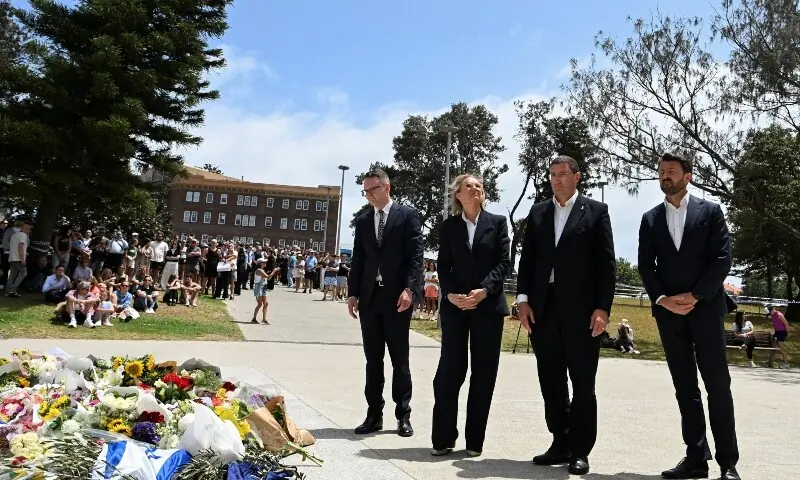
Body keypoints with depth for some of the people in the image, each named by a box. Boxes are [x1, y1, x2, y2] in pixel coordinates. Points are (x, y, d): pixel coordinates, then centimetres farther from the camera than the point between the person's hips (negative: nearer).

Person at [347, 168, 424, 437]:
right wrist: (353, 293, 6)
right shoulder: (362, 221, 15)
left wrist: (409, 289, -17)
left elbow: (415, 255, -7)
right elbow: (357, 260, 14)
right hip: (369, 298, 4)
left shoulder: (407, 215, 0)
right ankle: (374, 415, 14)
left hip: (397, 298, -4)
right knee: (373, 360, 7)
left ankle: (403, 416, 13)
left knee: (399, 360, 4)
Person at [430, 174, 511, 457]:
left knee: (483, 373, 3)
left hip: (488, 304, 0)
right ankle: (443, 439, 9)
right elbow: (443, 265, 5)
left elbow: (504, 262, -1)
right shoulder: (449, 226, 9)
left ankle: (474, 440, 13)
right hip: (455, 304, 0)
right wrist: (450, 294, -12)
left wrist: (484, 290, -15)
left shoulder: (497, 222, 6)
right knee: (449, 370, -1)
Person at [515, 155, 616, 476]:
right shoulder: (537, 212, 14)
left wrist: (602, 307, -10)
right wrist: (523, 299, 0)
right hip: (543, 309, 4)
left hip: (581, 310, -4)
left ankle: (580, 451, 13)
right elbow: (527, 259, 11)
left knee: (583, 384, 3)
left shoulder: (595, 211, 3)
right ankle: (561, 444, 20)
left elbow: (606, 263, -2)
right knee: (551, 383, 9)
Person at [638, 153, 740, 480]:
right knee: (685, 388, 5)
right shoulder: (650, 219, 12)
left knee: (717, 385, -3)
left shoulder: (710, 211, 4)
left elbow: (722, 259, -4)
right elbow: (645, 266, 6)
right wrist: (662, 299, -9)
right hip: (668, 312, 3)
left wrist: (694, 296, -13)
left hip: (705, 308, -3)